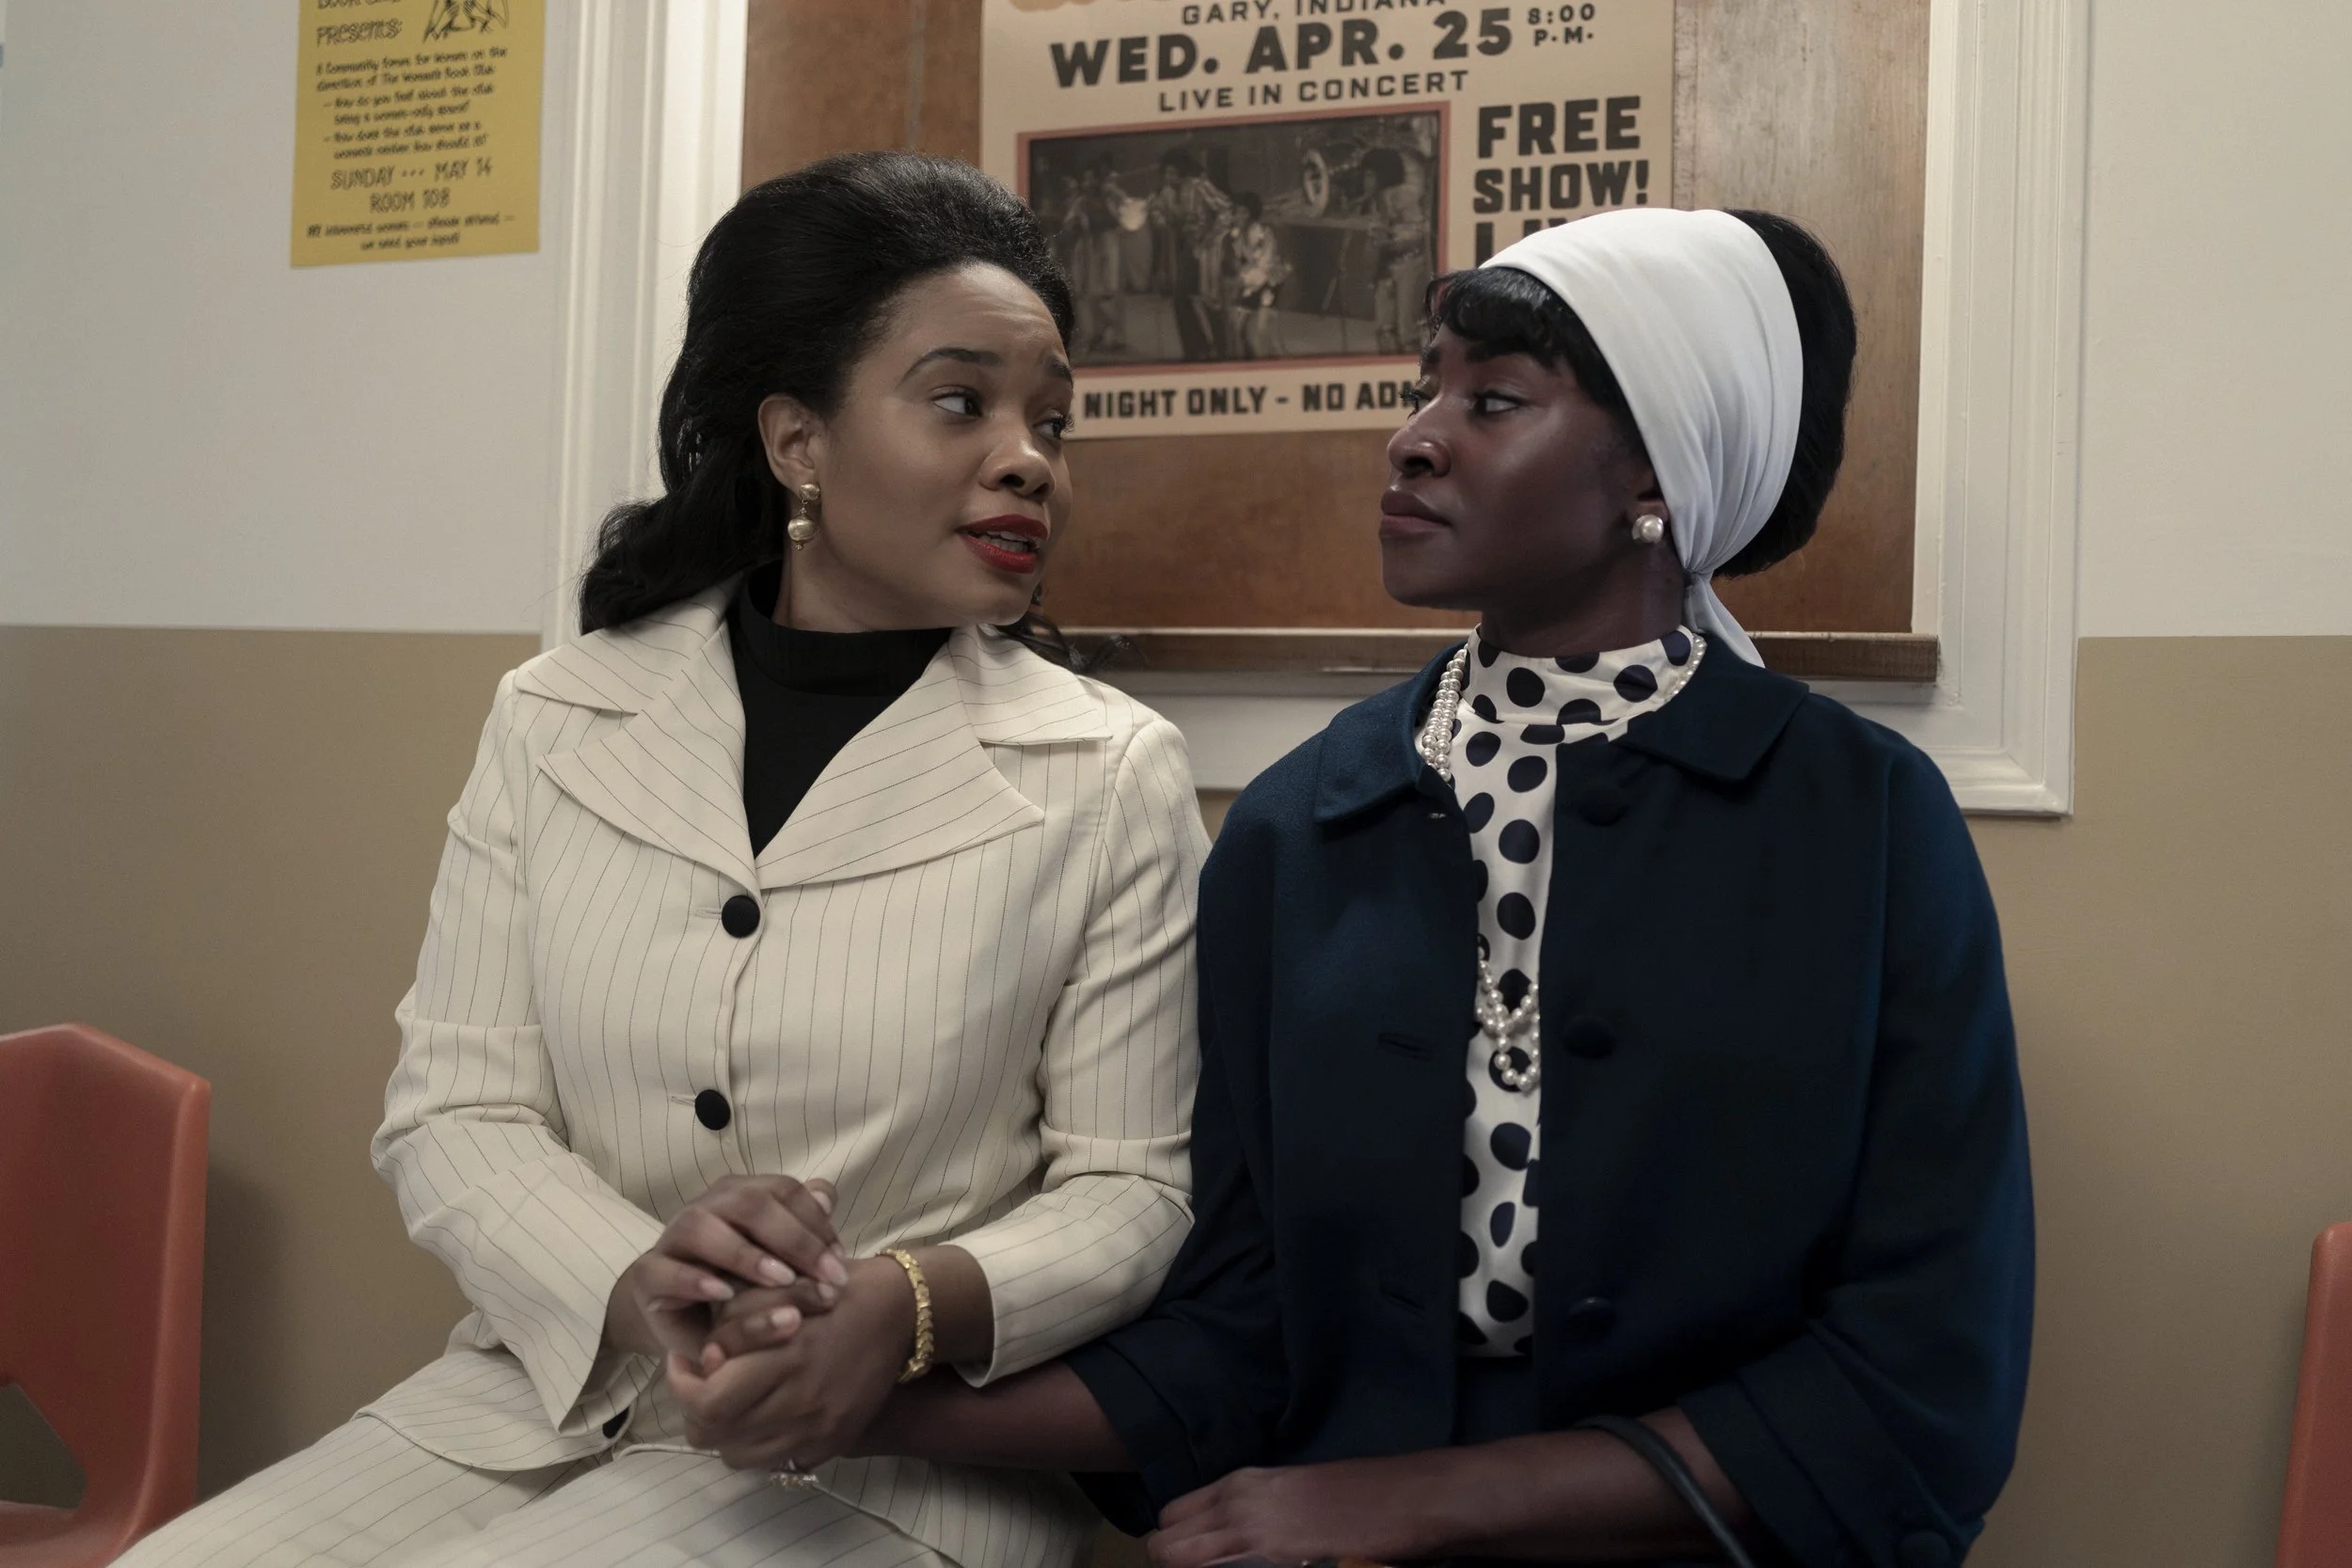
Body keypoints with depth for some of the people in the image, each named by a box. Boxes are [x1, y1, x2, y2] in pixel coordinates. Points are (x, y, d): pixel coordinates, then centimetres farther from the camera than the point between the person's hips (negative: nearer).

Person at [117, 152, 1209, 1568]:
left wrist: (914, 1306, -22)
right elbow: (452, 1107, 1)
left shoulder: (1112, 778, -6)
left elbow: (1129, 1186, -3)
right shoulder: (558, 719, 2)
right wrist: (634, 1284, -19)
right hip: (543, 1394, 4)